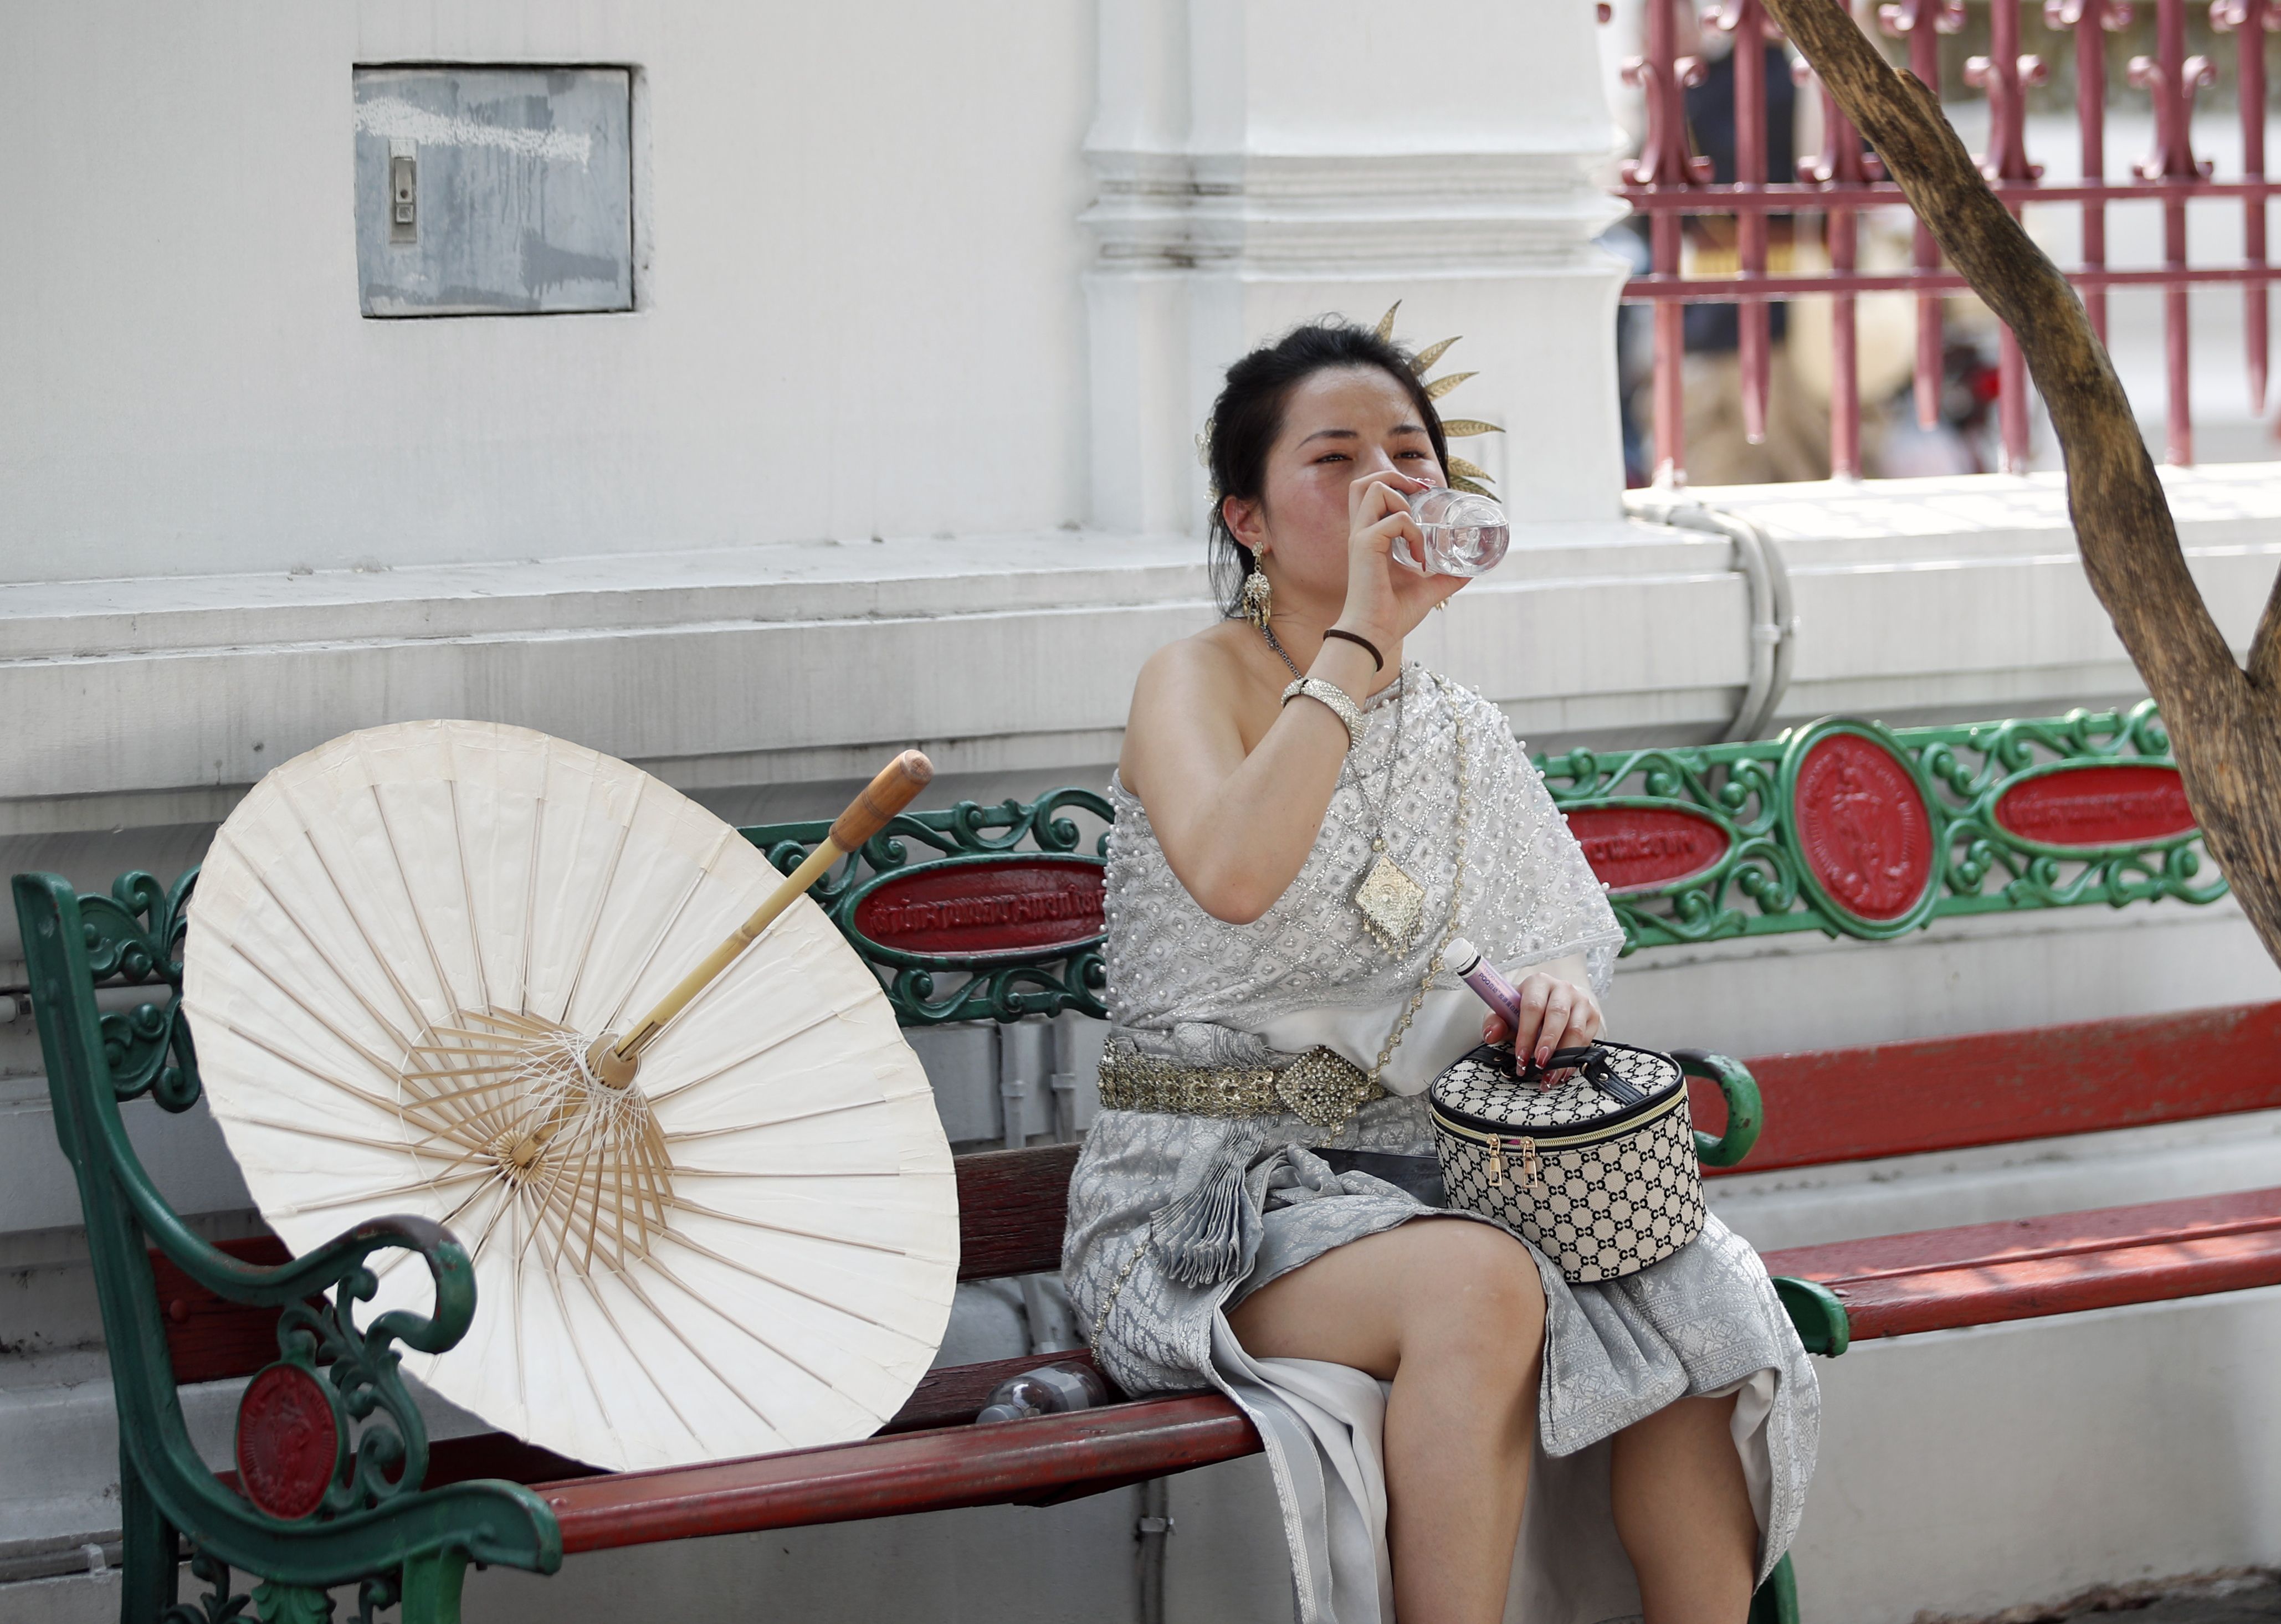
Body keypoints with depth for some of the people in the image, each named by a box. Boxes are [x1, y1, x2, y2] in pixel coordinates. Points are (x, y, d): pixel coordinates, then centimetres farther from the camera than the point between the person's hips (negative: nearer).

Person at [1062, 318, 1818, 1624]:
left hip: (1415, 1177, 6)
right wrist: (1360, 633, -21)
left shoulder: (1463, 735, 15)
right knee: (1480, 1286, -35)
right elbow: (1232, 874, -27)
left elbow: (1563, 951, 19)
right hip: (1212, 1206, -6)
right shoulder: (1197, 683, -4)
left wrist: (1562, 991, -7)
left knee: (1684, 1295, -22)